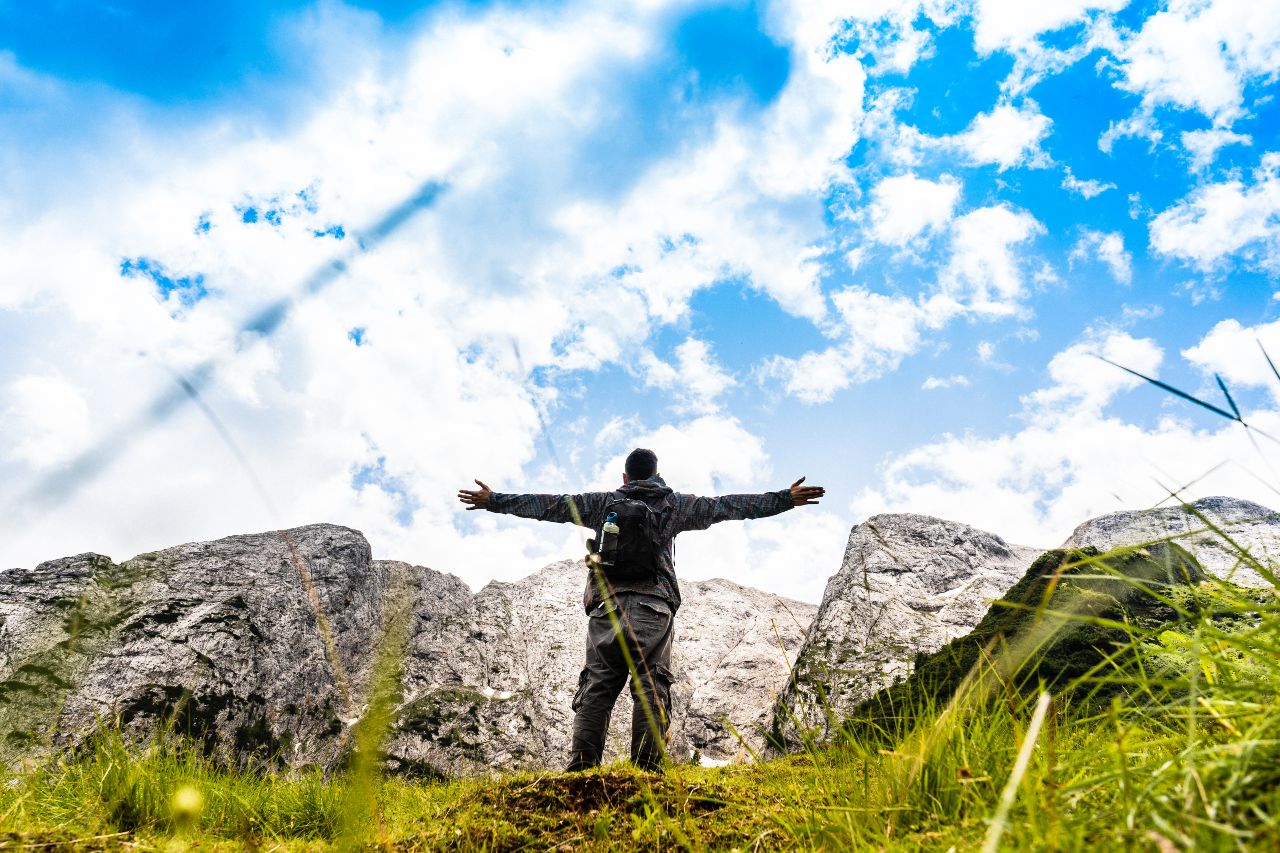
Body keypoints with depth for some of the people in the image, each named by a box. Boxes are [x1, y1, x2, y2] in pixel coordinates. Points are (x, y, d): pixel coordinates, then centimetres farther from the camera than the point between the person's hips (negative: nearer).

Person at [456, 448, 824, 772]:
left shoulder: (603, 502, 17)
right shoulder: (672, 504, 13)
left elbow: (550, 505, 17)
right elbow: (725, 506, 10)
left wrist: (494, 500, 25)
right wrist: (786, 499, 12)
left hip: (606, 605, 2)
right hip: (653, 606, -1)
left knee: (597, 688, 3)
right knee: (651, 689, -3)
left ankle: (581, 768, -5)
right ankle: (648, 770, -11)